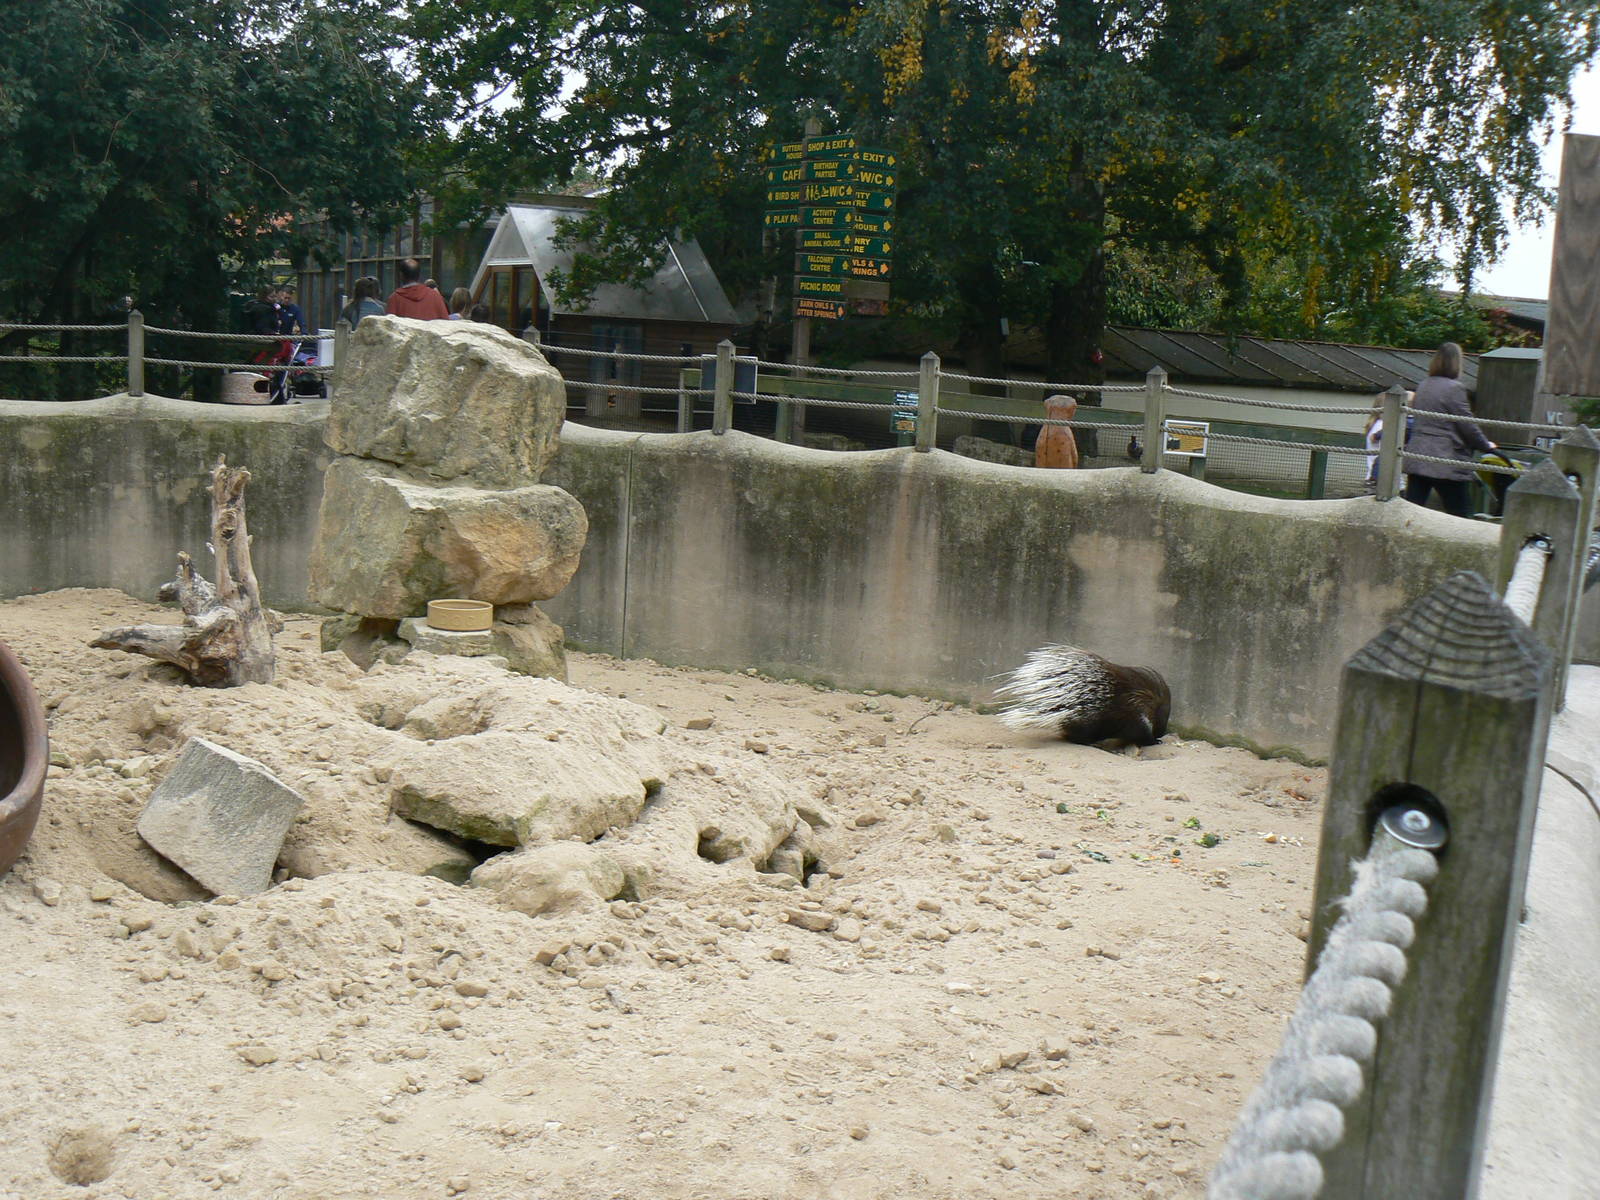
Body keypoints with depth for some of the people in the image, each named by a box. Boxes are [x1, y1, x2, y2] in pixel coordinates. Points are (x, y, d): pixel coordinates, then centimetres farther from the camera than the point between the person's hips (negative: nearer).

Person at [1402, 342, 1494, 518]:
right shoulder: (1454, 388, -10)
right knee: (1460, 514, 3)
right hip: (1445, 462, -7)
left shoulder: (1423, 386, 11)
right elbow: (1468, 426, -8)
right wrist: (1486, 445, 9)